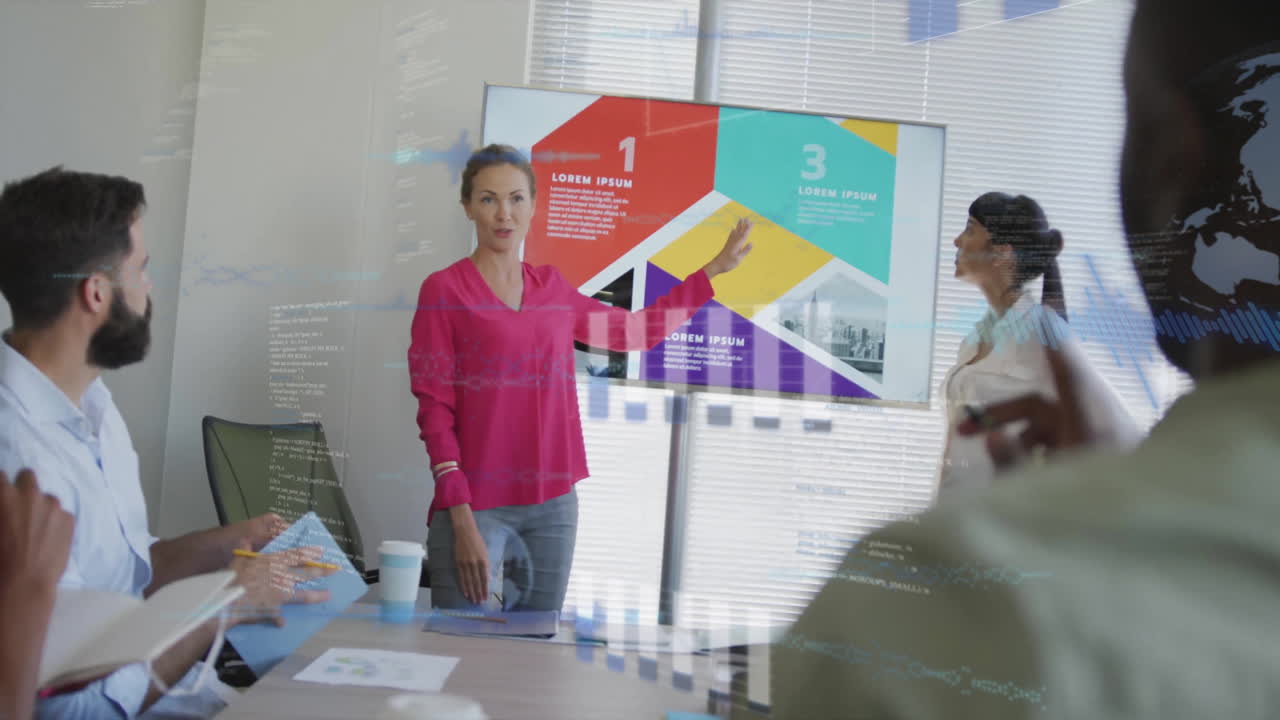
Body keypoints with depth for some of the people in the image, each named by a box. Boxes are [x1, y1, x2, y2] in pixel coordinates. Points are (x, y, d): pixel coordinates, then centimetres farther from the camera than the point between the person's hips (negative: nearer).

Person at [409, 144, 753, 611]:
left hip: (554, 505, 5)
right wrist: (461, 520, -14)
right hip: (477, 506, -4)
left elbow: (633, 329, 22)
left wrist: (714, 269, 25)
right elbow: (435, 409, -7)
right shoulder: (444, 290, -3)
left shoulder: (551, 288, 10)